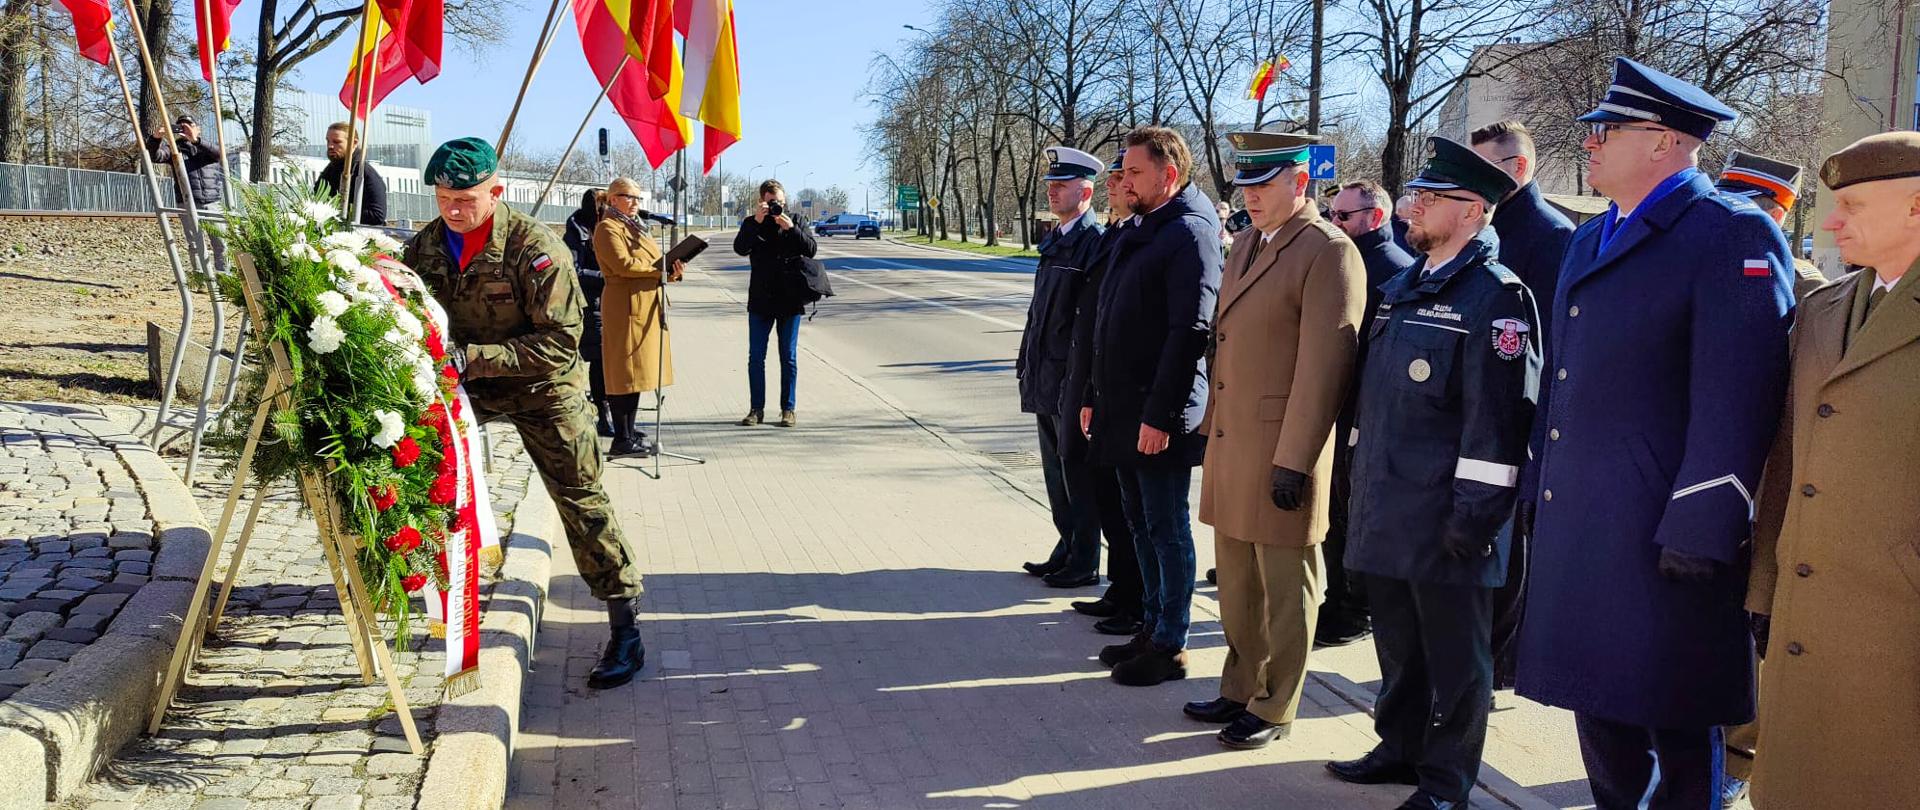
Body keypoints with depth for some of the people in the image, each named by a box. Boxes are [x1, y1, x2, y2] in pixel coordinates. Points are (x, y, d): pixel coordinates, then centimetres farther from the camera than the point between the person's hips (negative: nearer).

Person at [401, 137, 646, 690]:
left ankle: (626, 632, 2)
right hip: (467, 382, 5)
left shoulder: (535, 247, -24)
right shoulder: (427, 244, -7)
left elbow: (560, 343, -26)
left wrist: (473, 357, -32)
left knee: (581, 499, -4)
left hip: (543, 388, -5)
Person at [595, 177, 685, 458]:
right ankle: (622, 440, -7)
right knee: (625, 373, -8)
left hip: (646, 306, 10)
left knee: (637, 371, 11)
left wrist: (671, 272, 4)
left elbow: (651, 267, 24)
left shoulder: (635, 227, 24)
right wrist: (660, 269, -15)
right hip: (626, 306, -10)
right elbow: (623, 264, -19)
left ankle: (629, 433, 17)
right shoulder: (608, 228, -6)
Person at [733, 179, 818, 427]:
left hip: (790, 300, -1)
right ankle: (756, 408, 9)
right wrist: (756, 222, -22)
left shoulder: (795, 222, 6)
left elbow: (810, 249, -7)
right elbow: (740, 248, -13)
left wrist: (791, 228, -19)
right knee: (756, 357, 2)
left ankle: (788, 409, 10)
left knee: (788, 357, 4)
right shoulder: (752, 223, 5)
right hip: (760, 301, 1)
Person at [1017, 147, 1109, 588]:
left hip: (1073, 378, -9)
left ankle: (1084, 563, 10)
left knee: (1077, 469, 0)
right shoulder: (1054, 241, 14)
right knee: (1056, 466, 16)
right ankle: (1066, 548, 28)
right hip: (1046, 377, 9)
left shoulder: (1095, 242, -14)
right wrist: (1027, 359, 17)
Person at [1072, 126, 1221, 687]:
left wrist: (1159, 414, -22)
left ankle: (1169, 646, 12)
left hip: (1160, 415, -9)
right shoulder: (1136, 232, 15)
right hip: (1122, 409, 9)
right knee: (1141, 524, 16)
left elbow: (1190, 331, -21)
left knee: (1167, 528, 2)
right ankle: (1152, 627, 29)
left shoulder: (1190, 232, -14)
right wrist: (1093, 397, 16)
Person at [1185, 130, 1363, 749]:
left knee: (1283, 590, 6)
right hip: (1230, 445, 9)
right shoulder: (1247, 244, 15)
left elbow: (1324, 364, -19)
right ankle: (1241, 688, 33)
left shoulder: (1329, 252, -14)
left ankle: (1274, 710, 19)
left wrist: (1293, 461, -20)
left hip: (1281, 452, -9)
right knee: (1237, 584, 19)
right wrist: (1211, 427, 16)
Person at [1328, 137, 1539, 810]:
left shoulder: (1496, 295, -13)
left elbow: (1498, 416, -18)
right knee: (1398, 643, 19)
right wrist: (1360, 481, 20)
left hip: (1443, 520, -8)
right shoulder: (1403, 287, 14)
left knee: (1452, 655, 6)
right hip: (1385, 512, 8)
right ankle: (1400, 748, 34)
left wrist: (1475, 515, -20)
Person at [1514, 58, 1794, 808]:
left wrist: (1699, 531, -21)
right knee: (1598, 704, 18)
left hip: (1660, 537, -8)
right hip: (1577, 530, 8)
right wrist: (1537, 492, 18)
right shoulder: (1589, 242, 17)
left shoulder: (1732, 234, -10)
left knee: (1679, 735, 3)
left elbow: (1736, 398, -18)